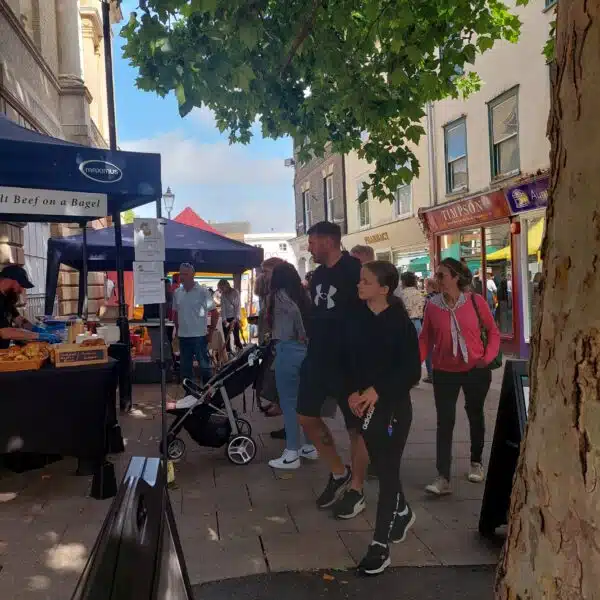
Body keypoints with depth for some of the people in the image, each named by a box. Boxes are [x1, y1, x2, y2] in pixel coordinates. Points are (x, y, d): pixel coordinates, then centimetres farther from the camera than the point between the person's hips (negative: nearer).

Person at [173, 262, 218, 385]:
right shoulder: (177, 292, 5)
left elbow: (214, 313, -5)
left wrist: (211, 331, -3)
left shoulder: (203, 291, -9)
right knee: (185, 367, 12)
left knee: (205, 366, 3)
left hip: (199, 336, -5)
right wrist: (178, 329, 13)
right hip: (183, 336, 5)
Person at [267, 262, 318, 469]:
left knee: (289, 403, 0)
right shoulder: (302, 294, 11)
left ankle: (292, 454, 5)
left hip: (288, 349, -7)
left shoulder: (280, 294, -6)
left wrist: (301, 335, -12)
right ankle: (310, 446, 24)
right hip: (306, 350, 7)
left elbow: (294, 311, -23)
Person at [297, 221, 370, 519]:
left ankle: (356, 490, 21)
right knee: (307, 416, 11)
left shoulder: (356, 271, -14)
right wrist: (312, 343, 14)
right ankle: (339, 473, 29)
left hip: (349, 360, -8)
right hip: (318, 357, 9)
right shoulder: (318, 274, 11)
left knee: (356, 425, 6)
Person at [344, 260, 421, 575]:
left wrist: (378, 391, -19)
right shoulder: (357, 319, 0)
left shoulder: (401, 322, -12)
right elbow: (348, 360, 7)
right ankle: (402, 512, 44)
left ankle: (380, 543, 12)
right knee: (380, 464, 17)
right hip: (364, 404, 5)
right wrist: (352, 392, -8)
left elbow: (411, 371, -12)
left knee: (387, 470, 2)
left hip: (393, 405, -5)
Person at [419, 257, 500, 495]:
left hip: (476, 370, 0)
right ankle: (443, 478, 2)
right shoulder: (432, 305, -8)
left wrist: (488, 357, -14)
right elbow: (425, 339, -4)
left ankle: (476, 462, 40)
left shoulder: (476, 301, -11)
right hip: (444, 373, 0)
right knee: (445, 422, -1)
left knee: (475, 415, 19)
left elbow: (493, 331, -1)